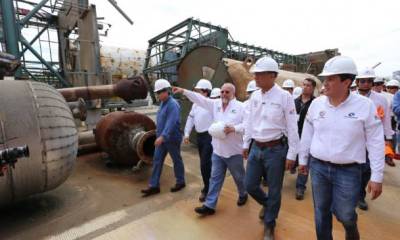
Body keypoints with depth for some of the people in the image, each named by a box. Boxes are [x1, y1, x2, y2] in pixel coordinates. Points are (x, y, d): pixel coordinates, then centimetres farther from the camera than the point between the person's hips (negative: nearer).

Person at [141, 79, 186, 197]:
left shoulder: (173, 104, -20)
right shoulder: (163, 103, 9)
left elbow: (171, 123, -30)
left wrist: (163, 136, -38)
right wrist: (159, 135, 18)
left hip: (172, 139, -8)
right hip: (162, 138, 9)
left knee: (176, 160, 9)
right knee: (157, 161, 7)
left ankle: (180, 182, 28)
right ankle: (154, 186, 15)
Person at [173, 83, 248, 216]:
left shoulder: (240, 106, -9)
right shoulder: (215, 104, 5)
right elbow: (199, 99, 2)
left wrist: (234, 128, -25)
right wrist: (183, 91, -3)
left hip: (234, 151, -3)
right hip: (217, 151, 4)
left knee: (239, 177, 17)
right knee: (215, 178, 9)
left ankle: (243, 195, 45)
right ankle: (209, 205, 17)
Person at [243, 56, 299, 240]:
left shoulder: (284, 96, -12)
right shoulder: (254, 96, 5)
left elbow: (292, 128, -10)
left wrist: (291, 154, -10)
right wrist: (246, 144, 14)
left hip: (276, 149, -5)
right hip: (256, 148, 5)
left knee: (274, 190, 9)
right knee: (250, 185, 12)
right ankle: (267, 204, 45)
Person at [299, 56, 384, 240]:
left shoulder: (365, 105, -10)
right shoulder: (316, 103, -2)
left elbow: (375, 142, -6)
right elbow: (307, 134, 6)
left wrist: (377, 177, -6)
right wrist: (303, 160, 12)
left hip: (348, 171, -2)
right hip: (318, 166, 3)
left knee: (344, 214, 9)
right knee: (321, 212, 14)